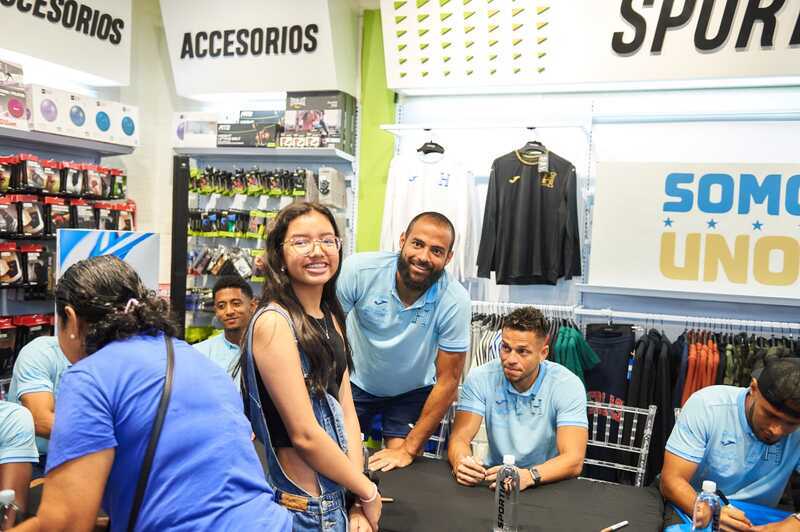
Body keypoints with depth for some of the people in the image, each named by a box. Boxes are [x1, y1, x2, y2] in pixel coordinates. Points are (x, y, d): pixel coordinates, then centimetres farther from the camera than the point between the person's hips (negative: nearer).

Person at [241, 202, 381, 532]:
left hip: (339, 495, 7)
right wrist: (368, 493, -10)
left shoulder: (330, 317, 6)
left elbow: (346, 411, 2)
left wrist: (359, 503, -6)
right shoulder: (273, 322, -19)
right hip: (303, 506, -7)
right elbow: (304, 434, -20)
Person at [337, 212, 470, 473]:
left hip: (412, 393, 0)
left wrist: (408, 450, -16)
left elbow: (448, 381, -18)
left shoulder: (455, 301, -26)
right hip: (356, 382, 0)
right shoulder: (359, 270, -27)